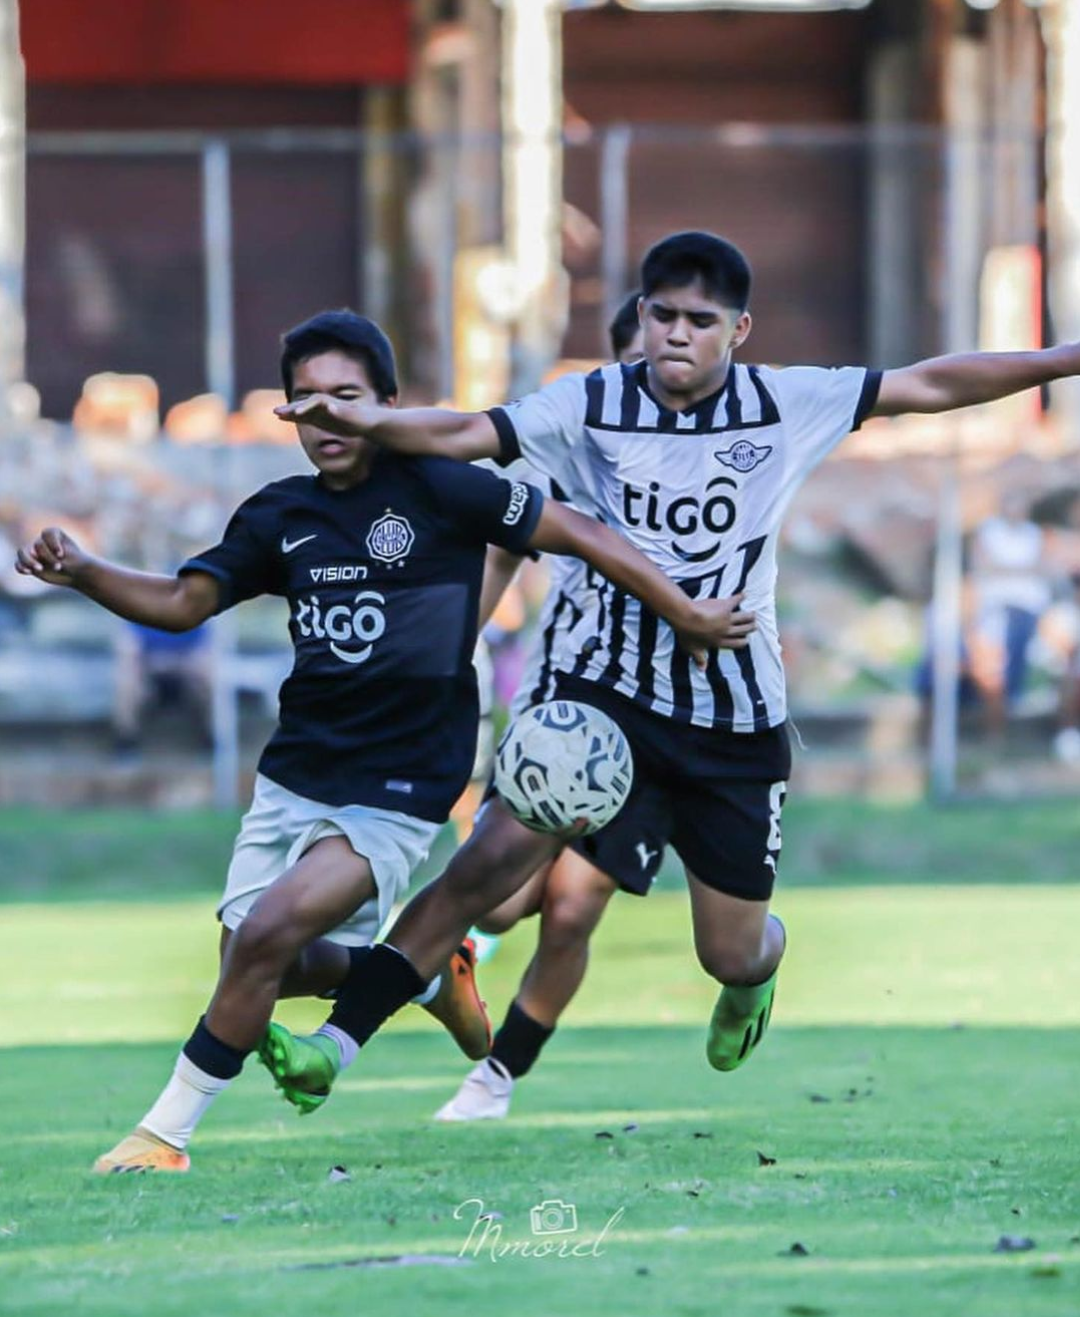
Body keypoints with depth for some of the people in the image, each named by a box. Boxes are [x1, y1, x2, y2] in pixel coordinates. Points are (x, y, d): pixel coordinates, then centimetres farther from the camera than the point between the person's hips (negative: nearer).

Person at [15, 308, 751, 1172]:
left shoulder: (436, 491, -11)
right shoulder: (281, 517, 4)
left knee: (267, 936, -21)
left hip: (397, 795, -6)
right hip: (294, 776, 6)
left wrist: (687, 616, -4)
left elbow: (586, 537, -6)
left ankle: (167, 1133, -9)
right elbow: (184, 602, 2)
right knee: (266, 966, 8)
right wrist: (82, 573, -15)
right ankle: (427, 971, 37)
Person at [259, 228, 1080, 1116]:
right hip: (607, 696, -1)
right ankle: (334, 1049, -22)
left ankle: (755, 975, 50)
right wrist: (366, 421, -33)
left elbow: (931, 385, -2)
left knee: (732, 954, 9)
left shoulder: (786, 405, -5)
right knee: (491, 861, -20)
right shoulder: (593, 406, -6)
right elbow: (463, 436, -14)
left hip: (738, 723, 1)